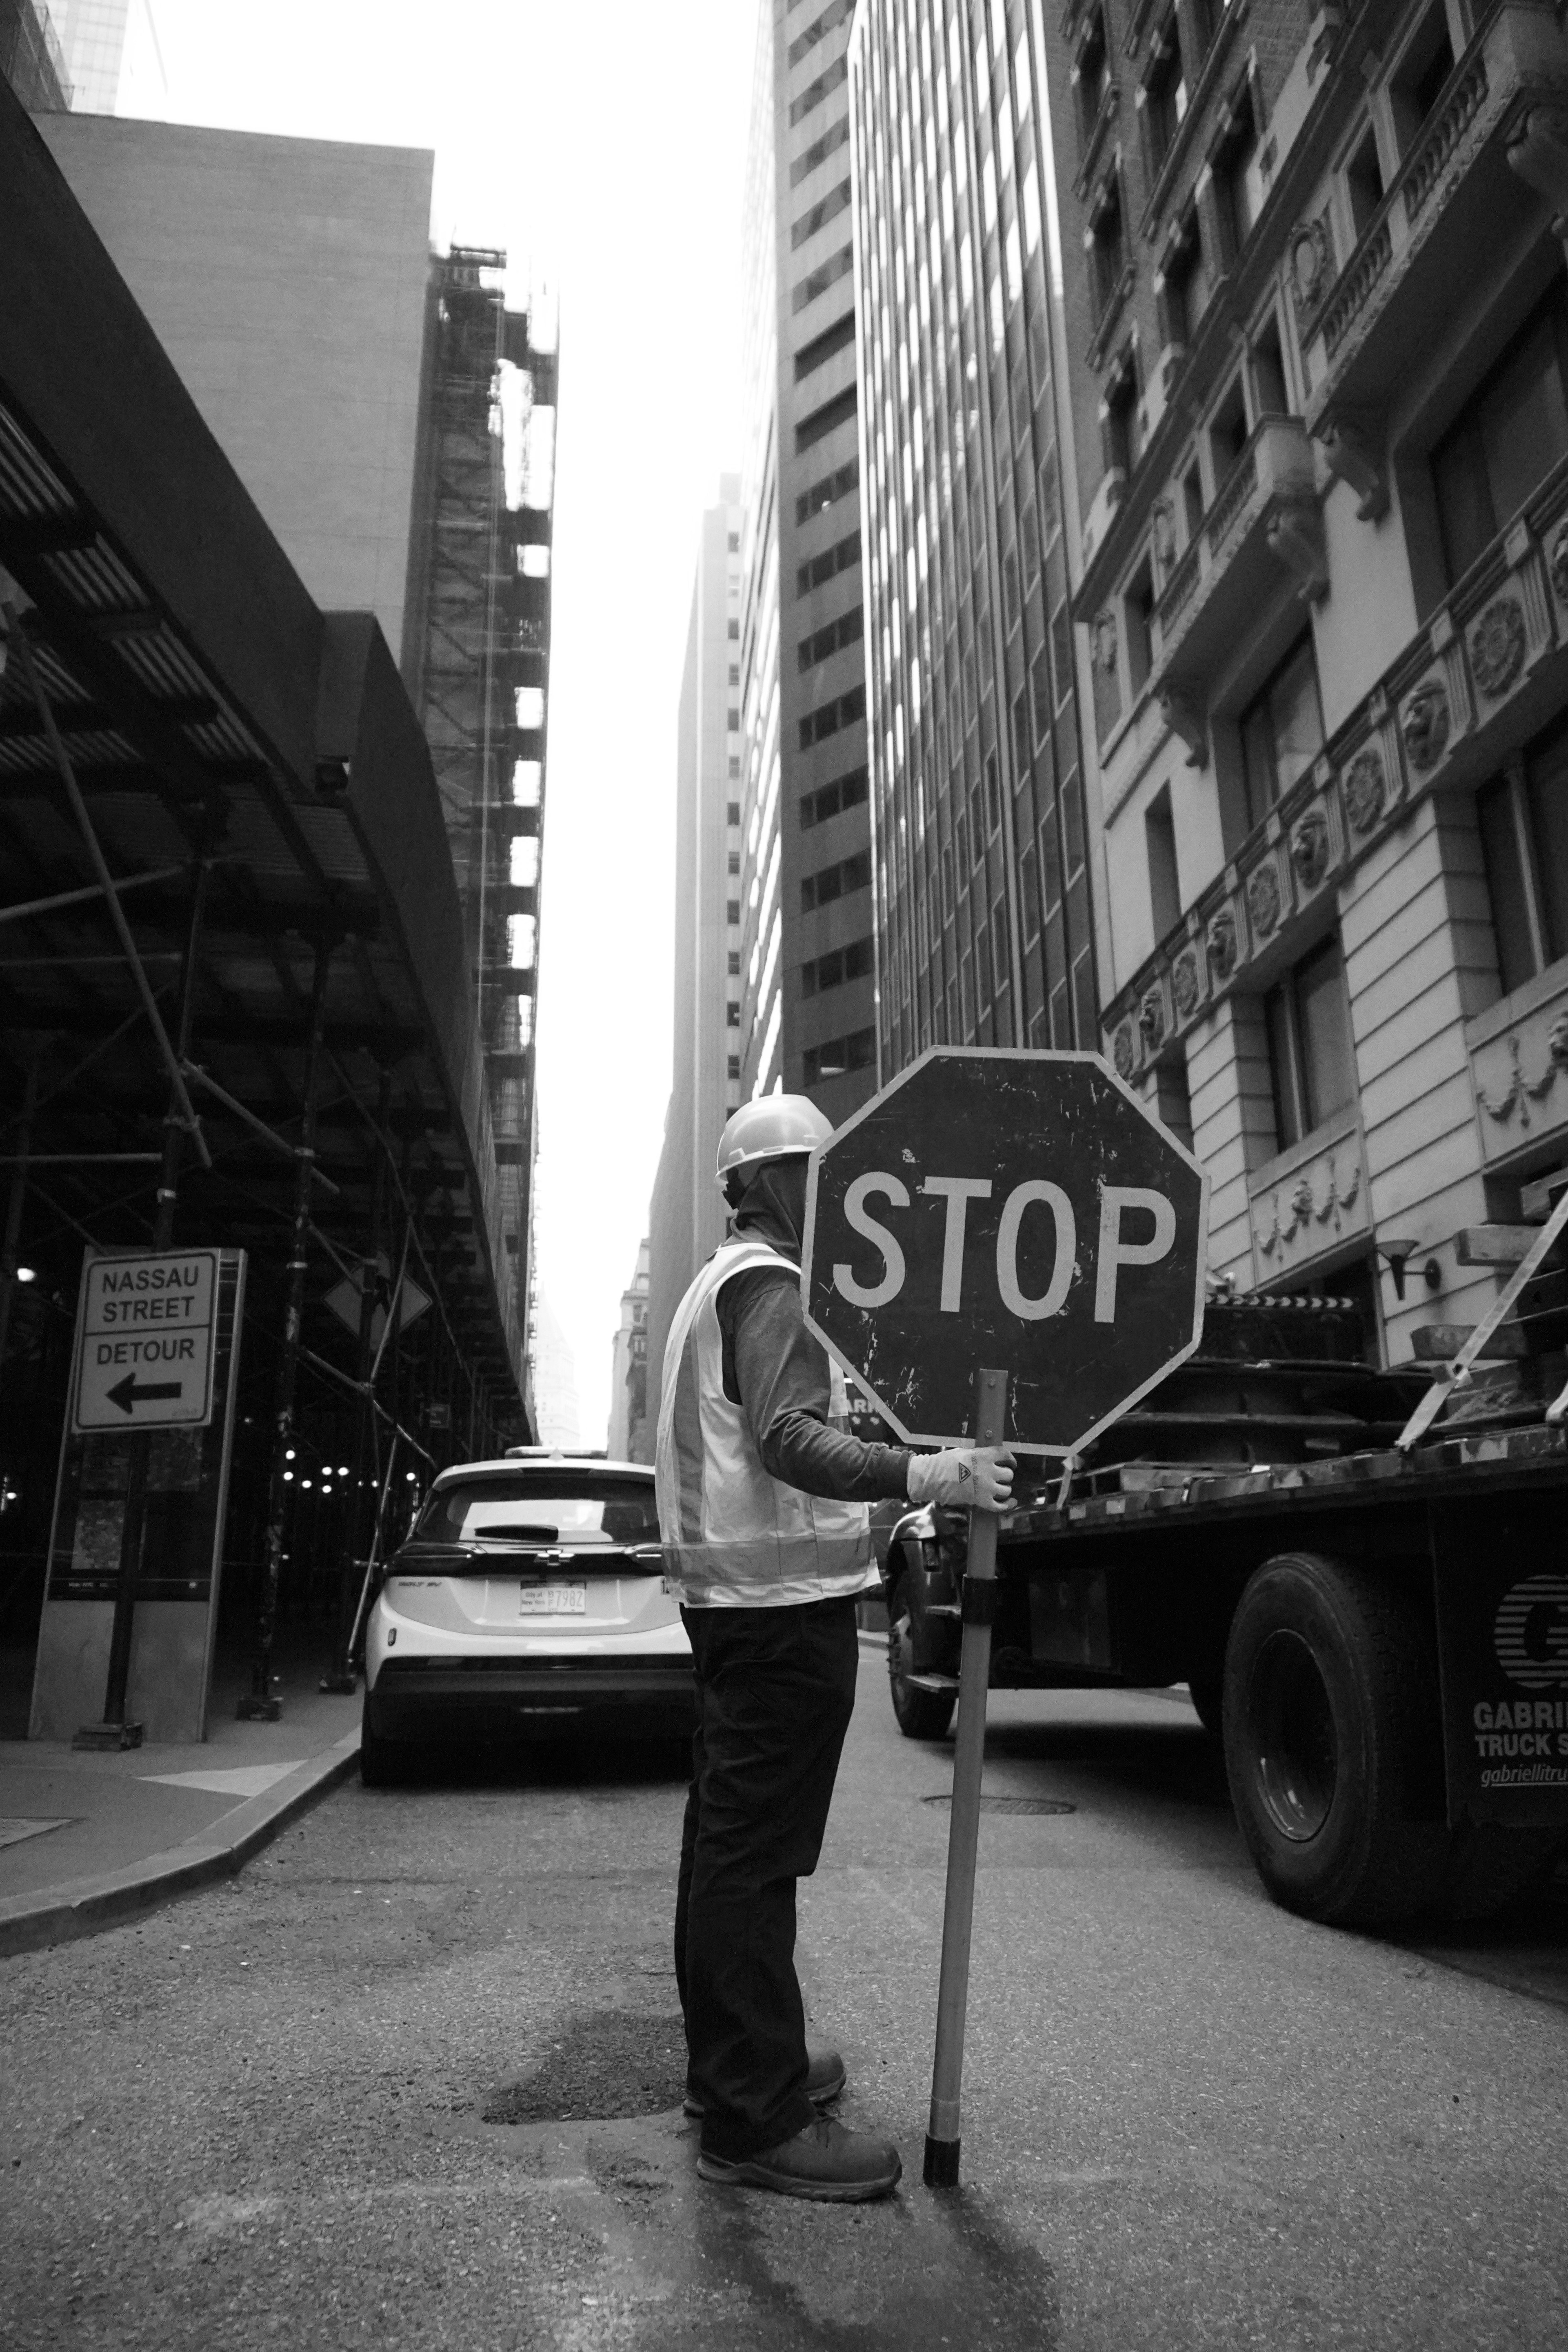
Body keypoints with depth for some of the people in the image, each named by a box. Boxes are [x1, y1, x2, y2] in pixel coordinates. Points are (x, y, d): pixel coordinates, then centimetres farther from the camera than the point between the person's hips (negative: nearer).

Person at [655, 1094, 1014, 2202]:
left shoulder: (719, 1282, 20)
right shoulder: (768, 1284, -13)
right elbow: (787, 1439, -29)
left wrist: (836, 1397, 26)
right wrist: (923, 1475, -41)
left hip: (735, 1594, 11)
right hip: (786, 1598, -11)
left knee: (729, 1841, 17)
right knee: (759, 1854, -7)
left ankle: (736, 2061, 30)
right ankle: (758, 2120, 0)